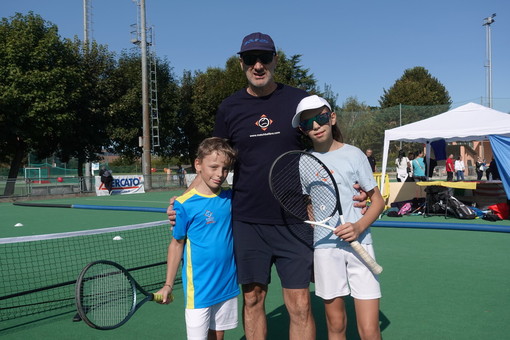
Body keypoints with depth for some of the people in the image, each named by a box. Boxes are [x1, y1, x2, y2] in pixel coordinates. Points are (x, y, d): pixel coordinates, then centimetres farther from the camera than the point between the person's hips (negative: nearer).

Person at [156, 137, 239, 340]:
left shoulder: (230, 198, -1)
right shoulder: (185, 205, -12)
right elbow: (177, 244, -3)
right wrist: (168, 285, -1)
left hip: (228, 284, 4)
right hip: (199, 289, -4)